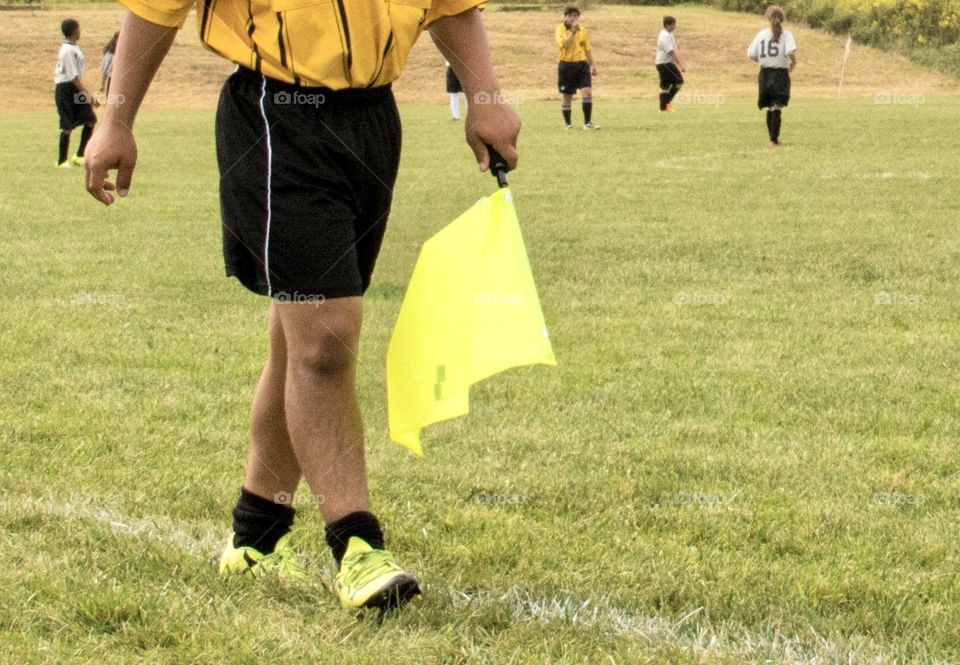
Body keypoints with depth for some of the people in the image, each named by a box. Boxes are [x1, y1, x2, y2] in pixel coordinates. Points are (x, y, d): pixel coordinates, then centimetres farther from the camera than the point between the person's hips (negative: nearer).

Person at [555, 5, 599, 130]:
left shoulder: (582, 30, 8)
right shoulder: (561, 29, -4)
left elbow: (587, 49, 15)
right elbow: (564, 44, -21)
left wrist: (592, 65, 11)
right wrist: (573, 31, -25)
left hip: (581, 64, 3)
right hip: (567, 65, -3)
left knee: (587, 92, -12)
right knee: (567, 97, 5)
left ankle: (587, 123, -9)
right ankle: (567, 123, 20)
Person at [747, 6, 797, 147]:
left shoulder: (761, 34, 3)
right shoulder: (786, 34, -6)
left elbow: (751, 55, 1)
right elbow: (791, 52, -22)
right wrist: (793, 63, -2)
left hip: (765, 73, 3)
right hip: (781, 74, -3)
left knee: (770, 108, 16)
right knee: (776, 108, -5)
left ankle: (773, 138, 26)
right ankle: (774, 140, -11)